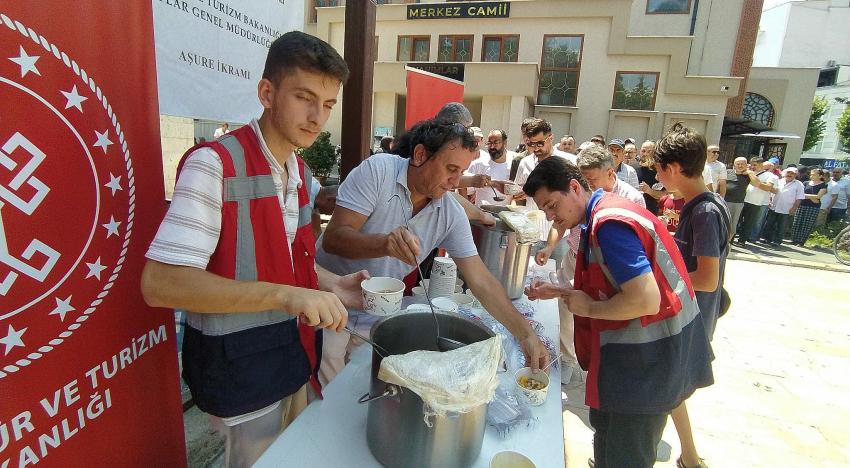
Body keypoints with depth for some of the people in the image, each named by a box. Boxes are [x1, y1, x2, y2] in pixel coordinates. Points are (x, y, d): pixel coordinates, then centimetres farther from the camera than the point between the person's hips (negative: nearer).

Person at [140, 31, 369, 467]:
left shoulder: (299, 169, 5)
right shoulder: (214, 164, -21)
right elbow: (160, 283, -27)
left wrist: (330, 285, -4)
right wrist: (285, 295, -34)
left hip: (294, 350, 8)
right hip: (240, 363, -7)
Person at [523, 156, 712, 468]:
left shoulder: (610, 223, -25)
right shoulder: (603, 214, 6)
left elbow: (645, 300, -31)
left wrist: (589, 308, -16)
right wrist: (558, 291, 6)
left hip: (651, 357, -9)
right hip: (634, 346, 10)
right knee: (605, 425, 25)